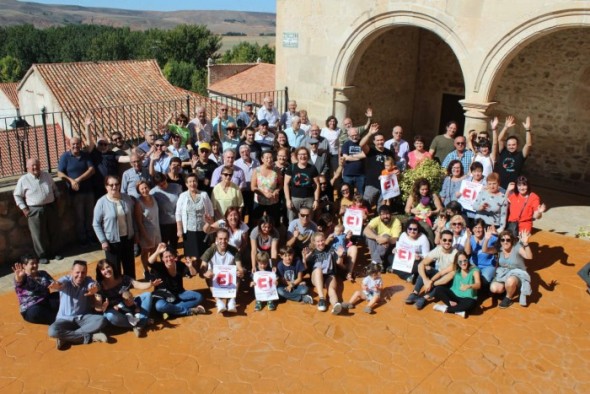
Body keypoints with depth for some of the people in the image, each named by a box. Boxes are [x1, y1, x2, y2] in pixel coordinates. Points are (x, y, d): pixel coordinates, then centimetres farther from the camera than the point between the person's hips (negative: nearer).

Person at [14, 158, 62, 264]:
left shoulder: (47, 176, 8)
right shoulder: (23, 180, -4)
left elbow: (55, 190, 20)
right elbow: (17, 195, 1)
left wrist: (56, 201, 12)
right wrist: (24, 208, -5)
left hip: (50, 208, 4)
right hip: (34, 210, -4)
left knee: (53, 232, 11)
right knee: (39, 234, 1)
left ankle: (53, 252, 25)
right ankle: (42, 255, 14)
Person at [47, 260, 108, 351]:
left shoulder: (88, 281, -7)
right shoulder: (66, 280, -9)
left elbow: (93, 285, -32)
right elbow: (60, 283, -34)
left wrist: (94, 289, -59)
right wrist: (56, 284, -62)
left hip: (83, 318, 1)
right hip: (65, 319, -1)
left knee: (101, 320, -27)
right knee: (52, 331, -32)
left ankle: (66, 337, -23)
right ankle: (90, 337, -28)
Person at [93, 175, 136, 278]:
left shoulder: (127, 198, -3)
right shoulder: (101, 202, -15)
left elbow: (132, 217, 8)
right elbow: (96, 224, -10)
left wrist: (135, 233, 8)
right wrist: (103, 241, -12)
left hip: (128, 237, 4)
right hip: (112, 240, -4)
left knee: (129, 264, 20)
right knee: (114, 267, 8)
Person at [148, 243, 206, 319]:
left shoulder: (180, 265, -5)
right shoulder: (159, 267, -13)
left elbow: (193, 274, -10)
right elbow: (150, 262, -34)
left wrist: (190, 266, -33)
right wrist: (157, 252, -52)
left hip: (179, 294, 4)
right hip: (164, 296, -4)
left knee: (198, 297, -14)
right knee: (160, 306, -38)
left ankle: (170, 310, -22)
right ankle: (189, 311, -24)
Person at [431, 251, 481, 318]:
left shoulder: (474, 270, -15)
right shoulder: (455, 267, -6)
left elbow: (478, 285, -30)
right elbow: (440, 273, 1)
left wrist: (469, 286, -52)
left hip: (467, 298, -2)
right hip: (454, 294, 3)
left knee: (471, 303, -39)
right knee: (438, 289, -22)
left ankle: (446, 309, -17)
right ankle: (457, 310, -23)